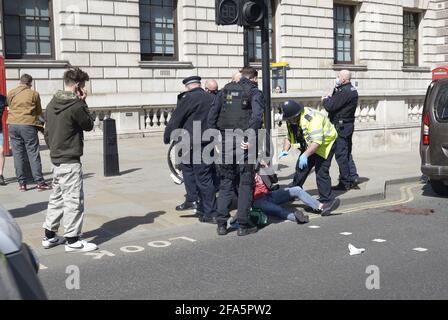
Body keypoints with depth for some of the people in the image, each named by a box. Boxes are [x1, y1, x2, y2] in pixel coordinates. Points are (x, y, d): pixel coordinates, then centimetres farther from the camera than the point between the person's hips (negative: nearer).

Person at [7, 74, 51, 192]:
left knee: (18, 154, 7)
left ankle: (22, 183, 8)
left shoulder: (10, 93, 7)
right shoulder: (34, 94, -3)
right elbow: (39, 112, 6)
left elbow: (10, 106, 18)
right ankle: (40, 182, -2)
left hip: (13, 125, 4)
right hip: (28, 125, -3)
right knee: (33, 154, -1)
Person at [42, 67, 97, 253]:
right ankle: (72, 241, 4)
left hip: (56, 159, 9)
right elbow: (89, 125, -3)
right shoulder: (76, 106, -18)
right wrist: (83, 102, -3)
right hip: (70, 162, -9)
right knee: (74, 200, -2)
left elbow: (47, 131, 13)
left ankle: (49, 236, 24)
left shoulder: (52, 104, 8)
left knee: (57, 198, 17)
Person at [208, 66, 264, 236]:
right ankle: (243, 225, 7)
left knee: (226, 181, 13)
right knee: (245, 182, 5)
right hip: (244, 141, -4)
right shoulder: (255, 92, 1)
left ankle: (221, 224, 11)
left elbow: (212, 115, 9)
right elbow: (257, 116, -16)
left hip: (225, 140, 4)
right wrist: (251, 138, -18)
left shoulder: (226, 90, 14)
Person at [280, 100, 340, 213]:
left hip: (325, 143, -9)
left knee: (321, 172, -16)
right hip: (310, 145, 9)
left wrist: (305, 155, -46)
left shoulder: (312, 119, -36)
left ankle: (327, 201, -8)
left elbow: (317, 141, -41)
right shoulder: (293, 120, -6)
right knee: (301, 168, 14)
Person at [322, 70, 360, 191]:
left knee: (341, 154, -3)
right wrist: (330, 98, -2)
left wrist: (325, 100, -2)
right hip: (348, 125, 10)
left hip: (341, 126, -10)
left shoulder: (344, 92, -20)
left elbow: (331, 107, -21)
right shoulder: (352, 90, 14)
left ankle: (345, 183, 3)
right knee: (347, 153, 17)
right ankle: (353, 177, 15)